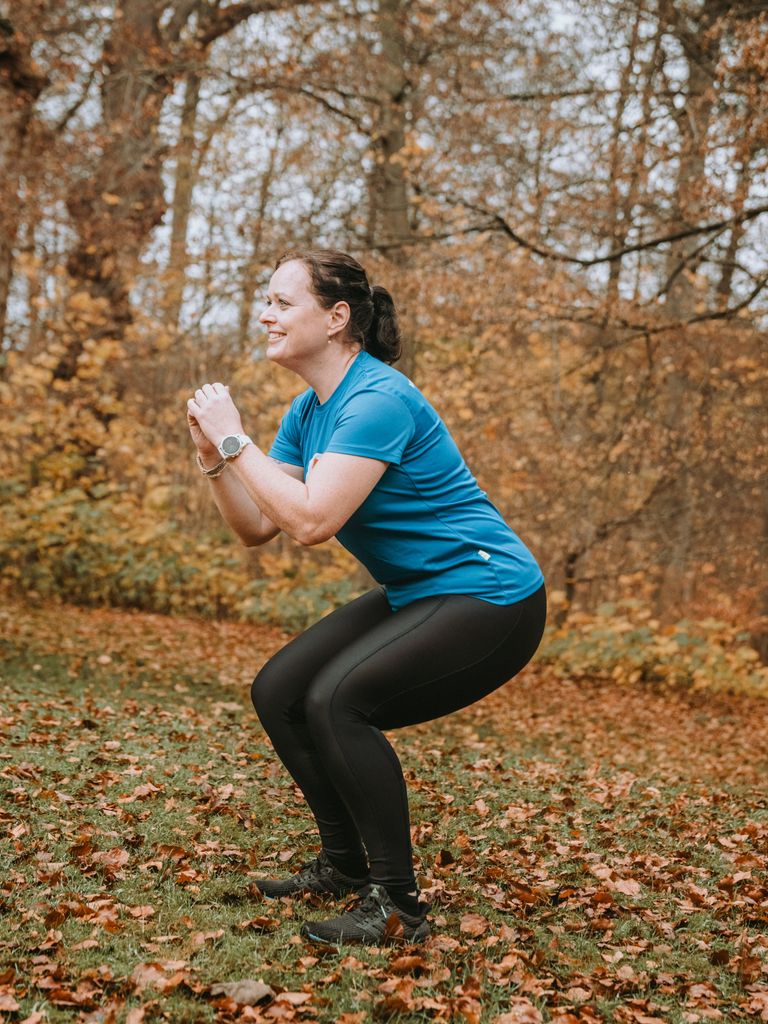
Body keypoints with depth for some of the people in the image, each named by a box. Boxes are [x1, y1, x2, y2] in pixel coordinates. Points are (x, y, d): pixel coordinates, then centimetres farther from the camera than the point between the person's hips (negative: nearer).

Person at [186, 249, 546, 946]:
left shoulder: (377, 400, -22)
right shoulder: (309, 409, 7)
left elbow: (312, 521, -30)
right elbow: (257, 527, 5)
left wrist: (235, 439, -21)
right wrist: (213, 457, -10)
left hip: (490, 599, -10)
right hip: (416, 594, 10)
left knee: (336, 700, -24)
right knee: (278, 691, 4)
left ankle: (396, 906, -11)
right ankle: (346, 866, 19)